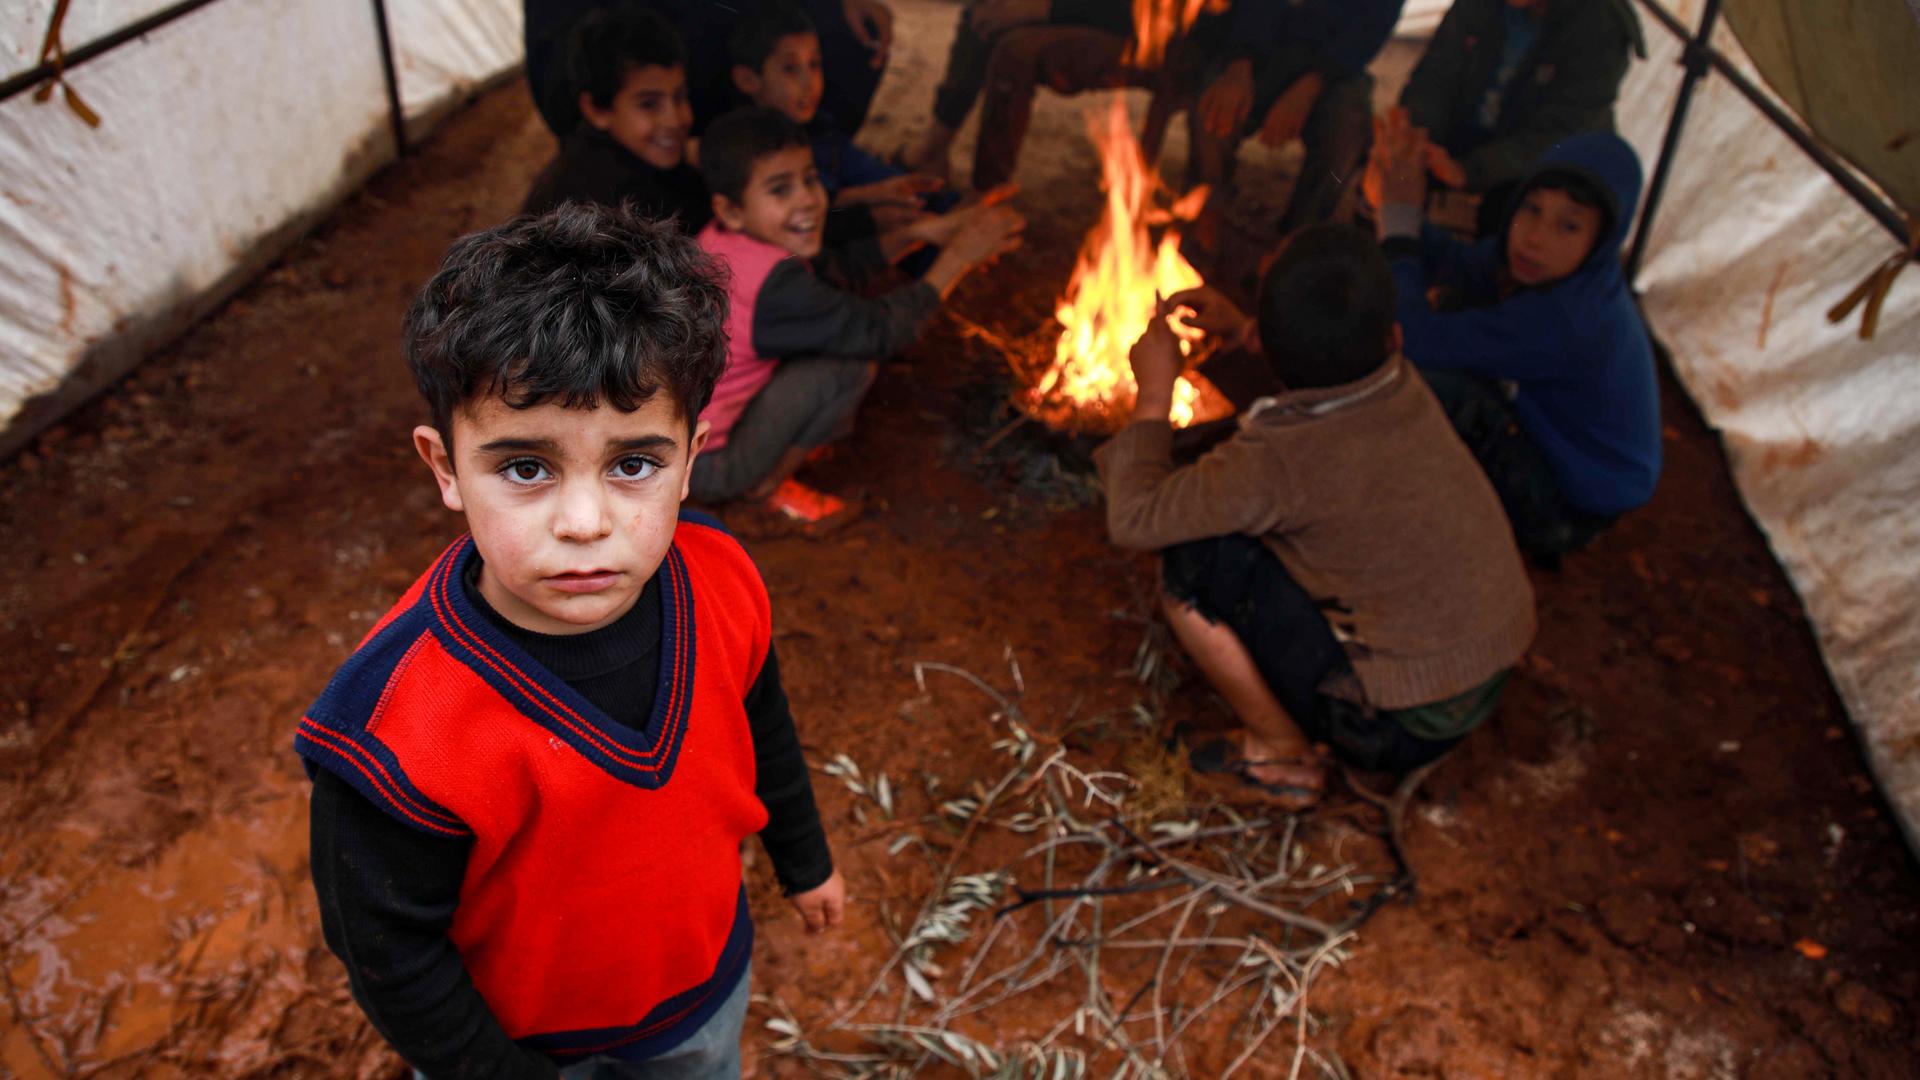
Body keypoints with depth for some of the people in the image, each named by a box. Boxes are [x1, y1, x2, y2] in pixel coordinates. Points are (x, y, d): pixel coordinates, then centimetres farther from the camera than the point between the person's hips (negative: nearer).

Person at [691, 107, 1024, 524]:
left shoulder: (728, 238, -4)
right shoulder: (773, 282, -31)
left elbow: (835, 265, 5)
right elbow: (881, 330, -24)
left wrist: (919, 232, -5)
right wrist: (957, 257, -13)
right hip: (706, 468, -8)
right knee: (852, 363, -19)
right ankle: (769, 484, 0)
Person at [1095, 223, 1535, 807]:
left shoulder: (1276, 461, -28)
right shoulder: (1406, 389, -7)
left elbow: (1133, 519, -18)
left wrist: (1153, 394, -8)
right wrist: (1239, 330, 13)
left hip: (1404, 728, -7)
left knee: (1191, 562, -12)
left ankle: (1283, 755, 3)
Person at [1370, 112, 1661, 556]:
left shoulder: (1565, 320, -36)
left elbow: (1416, 338, -36)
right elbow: (1451, 265, 0)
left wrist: (1400, 216, -25)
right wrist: (1391, 199, -16)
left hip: (1568, 511, -9)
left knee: (1422, 384, -29)